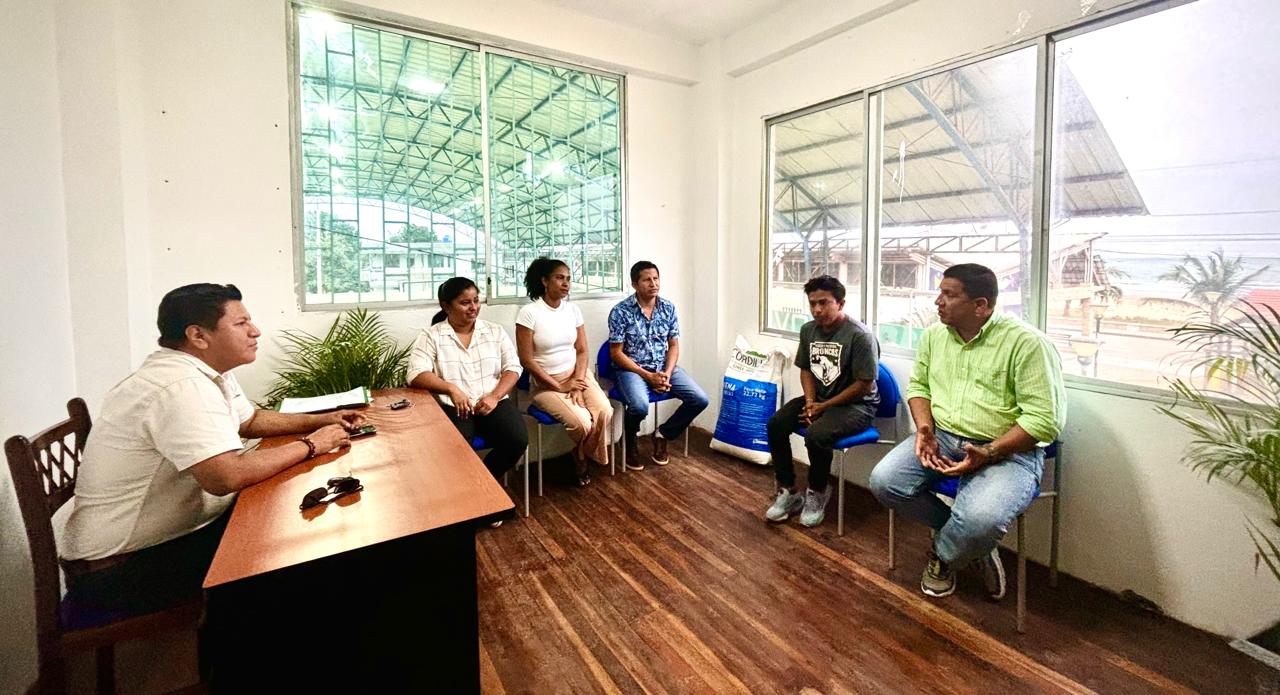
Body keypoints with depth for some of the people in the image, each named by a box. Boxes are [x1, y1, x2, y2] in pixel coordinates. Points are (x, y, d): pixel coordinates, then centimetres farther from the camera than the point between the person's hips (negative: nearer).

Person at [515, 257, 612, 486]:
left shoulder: (573, 309, 3)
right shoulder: (529, 312, -12)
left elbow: (582, 350, 4)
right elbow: (526, 360, -14)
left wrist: (578, 382, -12)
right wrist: (559, 386, -14)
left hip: (576, 375, 4)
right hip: (545, 383, -4)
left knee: (604, 412, -22)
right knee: (582, 423, -25)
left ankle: (583, 456, 7)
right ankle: (581, 458, 11)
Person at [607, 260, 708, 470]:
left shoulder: (669, 308, 3)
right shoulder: (620, 311, -11)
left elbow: (674, 346, 7)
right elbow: (616, 353, -10)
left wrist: (667, 374, -12)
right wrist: (648, 376, -17)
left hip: (664, 368, 5)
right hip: (632, 369, -5)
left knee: (700, 400, -13)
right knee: (640, 406, -35)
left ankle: (663, 434, 11)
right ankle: (630, 443, 1)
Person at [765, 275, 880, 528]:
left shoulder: (860, 336, -20)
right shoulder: (808, 330, 2)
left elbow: (863, 386, -18)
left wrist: (824, 407, -16)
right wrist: (810, 401, -7)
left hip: (856, 405, -7)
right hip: (818, 398, 7)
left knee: (816, 436, -32)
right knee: (775, 425, -14)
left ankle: (817, 493, -2)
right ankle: (788, 493, -1)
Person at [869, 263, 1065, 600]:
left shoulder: (1027, 343, -13)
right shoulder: (933, 335, 7)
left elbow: (1045, 419, -15)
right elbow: (918, 385, 14)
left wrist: (987, 453, -23)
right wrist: (924, 428, -6)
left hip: (1007, 450, -5)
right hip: (942, 437, 6)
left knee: (980, 519, -33)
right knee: (883, 481, -17)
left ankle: (943, 554, 6)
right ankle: (966, 538, 5)